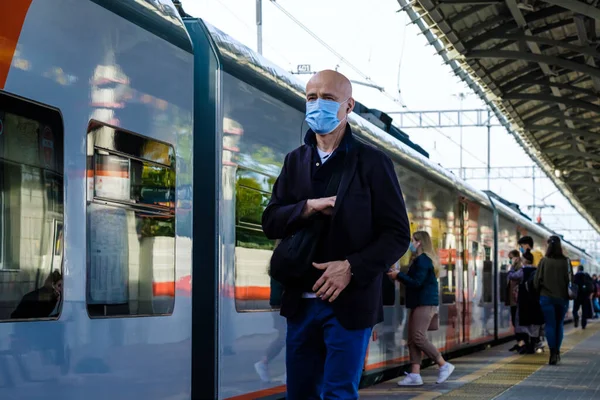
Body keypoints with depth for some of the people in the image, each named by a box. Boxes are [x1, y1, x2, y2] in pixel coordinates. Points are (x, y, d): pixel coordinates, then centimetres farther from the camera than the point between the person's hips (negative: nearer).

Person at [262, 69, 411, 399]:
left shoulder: (372, 162, -2)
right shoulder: (295, 161, 12)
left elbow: (398, 234, -5)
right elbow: (270, 222, 6)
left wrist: (351, 268, -18)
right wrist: (309, 207, -13)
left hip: (349, 301, -5)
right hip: (300, 302, 5)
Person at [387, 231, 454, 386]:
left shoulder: (422, 260, -13)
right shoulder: (424, 259, 20)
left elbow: (417, 282, -19)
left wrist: (398, 275, -10)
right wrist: (400, 276, 11)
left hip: (425, 303, -11)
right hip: (420, 303, 11)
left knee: (418, 337, -13)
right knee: (412, 339, 3)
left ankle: (444, 366, -4)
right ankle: (415, 375, -3)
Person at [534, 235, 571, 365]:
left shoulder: (544, 261, -7)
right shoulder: (566, 262, -5)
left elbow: (537, 280, -4)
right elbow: (570, 280, -1)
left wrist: (539, 292, 13)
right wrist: (568, 294, 14)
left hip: (546, 297, -1)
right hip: (562, 298, 1)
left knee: (550, 325, 2)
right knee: (559, 325, 15)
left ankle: (553, 353, -8)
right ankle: (557, 352, 18)